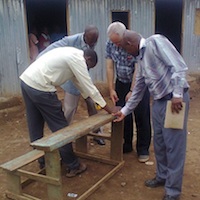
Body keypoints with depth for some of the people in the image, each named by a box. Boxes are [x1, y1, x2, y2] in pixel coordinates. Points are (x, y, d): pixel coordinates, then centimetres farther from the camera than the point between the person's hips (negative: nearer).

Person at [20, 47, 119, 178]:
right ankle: (73, 166, 14)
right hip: (39, 87, -10)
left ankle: (43, 162, 34)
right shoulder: (78, 59, -9)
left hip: (26, 80, 10)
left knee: (35, 127, 18)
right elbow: (89, 86, -8)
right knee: (60, 127, 1)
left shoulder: (71, 54, 20)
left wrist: (92, 100, 31)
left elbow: (79, 82, 26)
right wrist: (109, 109, -2)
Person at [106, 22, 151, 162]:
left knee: (142, 116, -1)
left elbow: (138, 70, -23)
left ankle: (143, 149, 12)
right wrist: (111, 89, -8)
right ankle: (126, 145, 22)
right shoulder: (110, 44, -9)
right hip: (122, 82, 4)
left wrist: (132, 91, -21)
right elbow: (110, 67, -6)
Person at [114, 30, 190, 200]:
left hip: (175, 100, -9)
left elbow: (179, 66, -19)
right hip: (158, 102, 9)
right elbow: (138, 89, 23)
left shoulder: (156, 41, -9)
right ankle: (162, 176, 38)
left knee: (174, 146, 0)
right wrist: (125, 110, 26)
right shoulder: (141, 58, 17)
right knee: (159, 143, 18)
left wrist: (177, 94, -24)